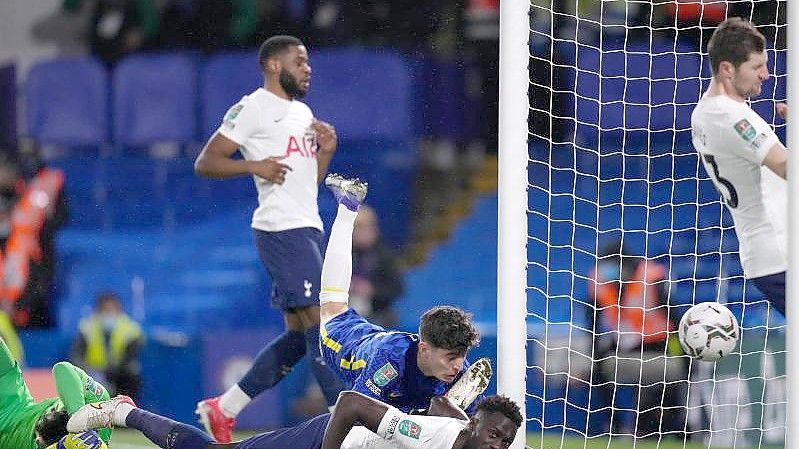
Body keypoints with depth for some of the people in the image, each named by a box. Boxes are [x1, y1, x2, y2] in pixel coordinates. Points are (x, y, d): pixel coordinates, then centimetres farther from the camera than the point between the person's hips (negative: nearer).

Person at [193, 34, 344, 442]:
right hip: (281, 229, -9)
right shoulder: (252, 109, -4)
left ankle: (222, 409, 16)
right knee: (320, 323, -14)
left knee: (297, 337, 8)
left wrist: (326, 151, 9)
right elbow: (204, 163, -6)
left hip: (308, 228, 9)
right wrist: (254, 166, -18)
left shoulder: (303, 113, 22)